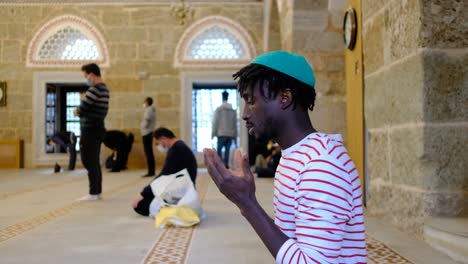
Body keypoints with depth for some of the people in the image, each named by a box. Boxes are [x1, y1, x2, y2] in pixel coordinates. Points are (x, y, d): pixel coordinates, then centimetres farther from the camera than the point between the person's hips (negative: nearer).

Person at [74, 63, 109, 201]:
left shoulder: (94, 89, -17)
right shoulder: (104, 89, 14)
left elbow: (82, 109, -16)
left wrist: (76, 111, 5)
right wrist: (80, 111, 5)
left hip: (90, 130, -10)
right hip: (97, 129, 10)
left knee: (89, 162, -5)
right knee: (94, 162, 14)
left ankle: (93, 193, -2)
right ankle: (97, 191, 18)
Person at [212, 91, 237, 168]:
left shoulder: (218, 109, -4)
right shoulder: (233, 110, 8)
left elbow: (215, 122, -4)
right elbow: (235, 124, 10)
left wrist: (213, 133, 1)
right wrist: (235, 136, 16)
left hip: (221, 134, -3)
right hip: (230, 134, 3)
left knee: (219, 150, 2)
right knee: (227, 150, 6)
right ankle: (226, 164, -1)